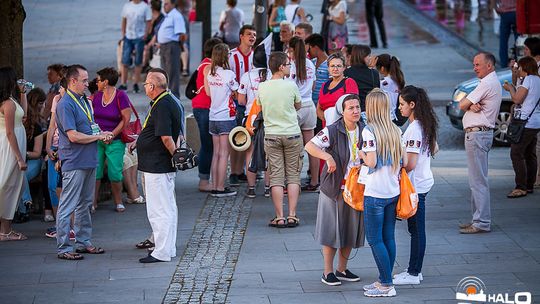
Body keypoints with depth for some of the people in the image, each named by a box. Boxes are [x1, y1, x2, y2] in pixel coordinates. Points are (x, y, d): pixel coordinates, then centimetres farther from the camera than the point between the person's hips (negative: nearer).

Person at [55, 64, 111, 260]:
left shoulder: (84, 101, 13)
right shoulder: (65, 104, -15)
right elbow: (73, 136, -21)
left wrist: (102, 134, 2)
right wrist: (99, 136, -11)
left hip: (89, 161, 9)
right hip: (74, 163, -9)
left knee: (85, 204, 17)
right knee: (67, 207, -4)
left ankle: (83, 242, 26)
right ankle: (63, 248, -1)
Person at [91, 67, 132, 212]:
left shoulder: (121, 96, -8)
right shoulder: (96, 96, 8)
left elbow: (126, 119, -10)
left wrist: (112, 134, -14)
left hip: (115, 141, -4)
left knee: (115, 173, -3)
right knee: (94, 172, -1)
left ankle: (118, 202, 12)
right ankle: (93, 202, 5)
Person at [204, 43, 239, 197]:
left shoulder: (209, 72, 3)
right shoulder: (228, 74, -13)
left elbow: (208, 92, 9)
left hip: (213, 117, 6)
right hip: (226, 117, -6)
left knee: (216, 153, 11)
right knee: (224, 154, -1)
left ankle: (215, 187, 13)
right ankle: (220, 188, -1)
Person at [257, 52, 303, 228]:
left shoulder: (262, 87, -3)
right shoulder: (291, 86, -9)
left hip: (271, 136, 2)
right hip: (292, 134, -2)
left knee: (276, 178, 4)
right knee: (293, 176, 7)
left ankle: (279, 217, 1)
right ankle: (292, 216, 4)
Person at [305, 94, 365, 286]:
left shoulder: (364, 131, 2)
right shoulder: (332, 131, -15)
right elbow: (310, 146, -21)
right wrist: (328, 157, -33)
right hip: (334, 189, -5)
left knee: (351, 231, 12)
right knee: (332, 230, 1)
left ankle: (342, 269, 26)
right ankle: (328, 272, 11)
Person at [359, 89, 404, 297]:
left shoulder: (369, 131, -13)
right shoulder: (396, 130, 6)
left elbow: (371, 162, -18)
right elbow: (404, 162, 7)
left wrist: (361, 155, 1)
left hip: (375, 194, -7)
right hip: (393, 191, 7)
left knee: (374, 239, 0)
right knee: (388, 237, 12)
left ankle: (387, 285, -1)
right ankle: (384, 280, 18)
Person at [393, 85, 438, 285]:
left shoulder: (414, 129, -21)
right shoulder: (424, 125, 8)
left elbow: (410, 164, -23)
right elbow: (434, 149, 23)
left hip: (415, 186, -10)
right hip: (423, 182, 10)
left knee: (416, 230, -2)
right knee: (415, 229, 15)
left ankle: (413, 274, 5)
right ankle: (414, 270, 22)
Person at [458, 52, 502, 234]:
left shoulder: (487, 83, -13)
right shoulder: (494, 82, 20)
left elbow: (462, 105, -14)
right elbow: (466, 105, 12)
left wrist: (469, 105, 7)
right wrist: (473, 106, -10)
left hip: (477, 134, -11)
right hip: (483, 132, 11)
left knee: (478, 180, -10)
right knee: (477, 179, 14)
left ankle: (482, 222, -11)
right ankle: (479, 219, 18)